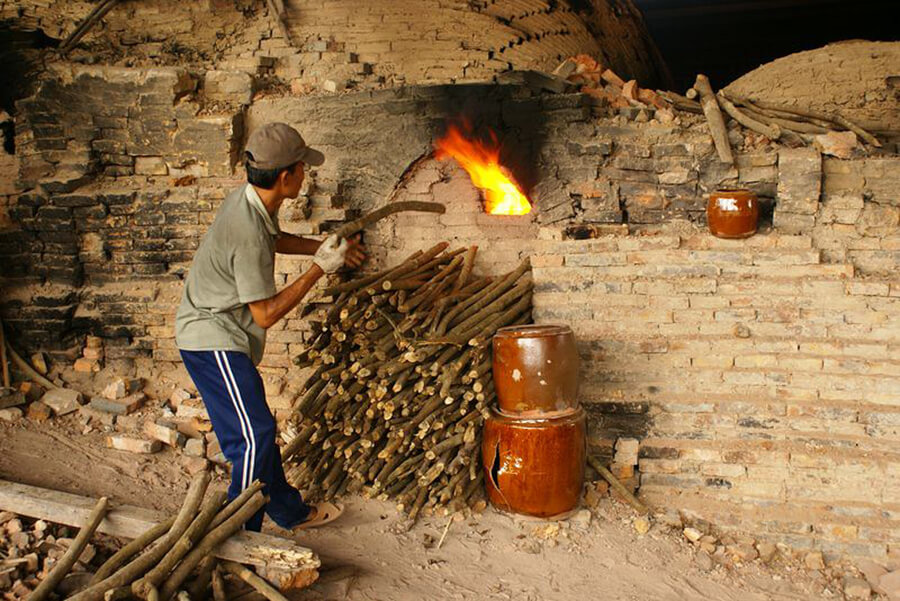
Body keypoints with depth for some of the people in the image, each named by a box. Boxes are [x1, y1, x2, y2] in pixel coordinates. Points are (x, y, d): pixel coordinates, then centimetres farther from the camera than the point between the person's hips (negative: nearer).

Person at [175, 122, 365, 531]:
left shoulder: (248, 200, 0)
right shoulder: (249, 235, -29)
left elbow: (275, 240, 24)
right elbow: (266, 313, -22)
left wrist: (322, 247, 13)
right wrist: (319, 269, -18)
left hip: (217, 336, 10)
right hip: (213, 341, -10)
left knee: (256, 432, 17)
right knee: (253, 437, -9)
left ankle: (291, 512, 29)